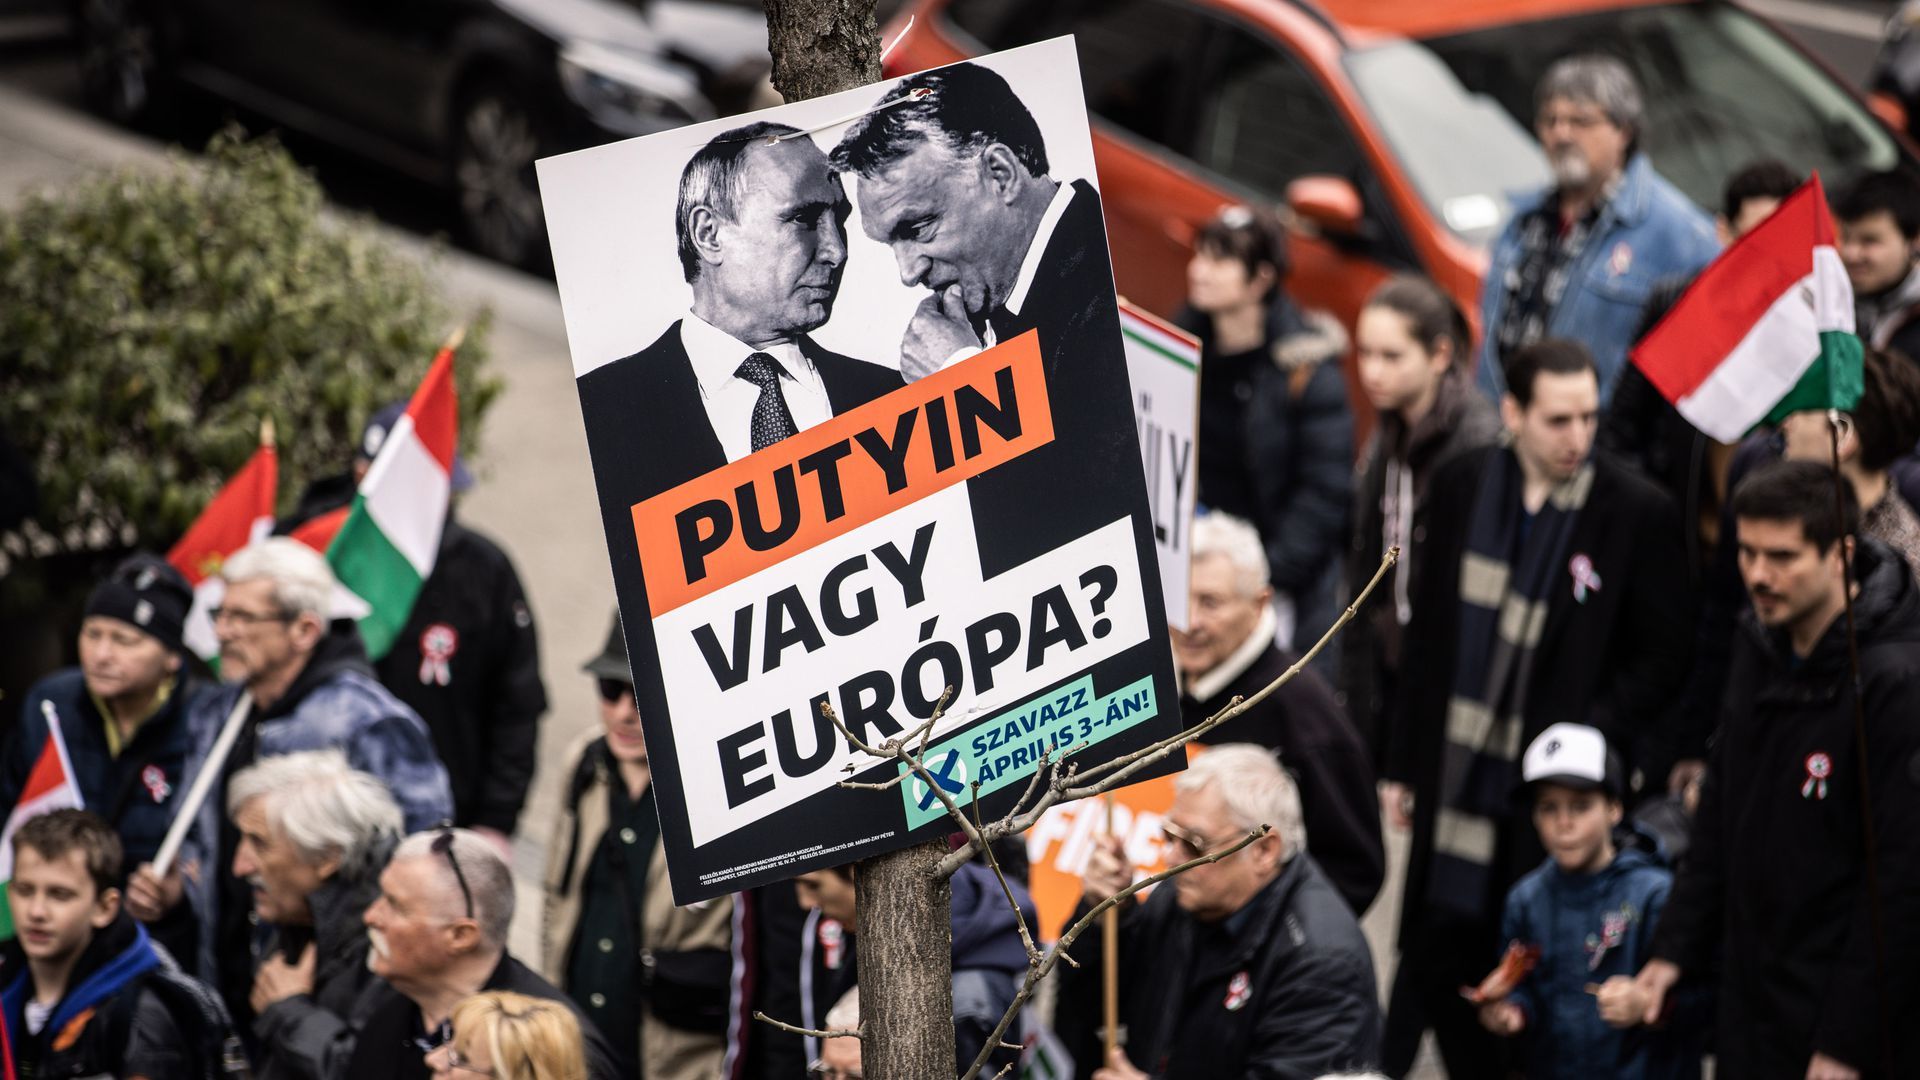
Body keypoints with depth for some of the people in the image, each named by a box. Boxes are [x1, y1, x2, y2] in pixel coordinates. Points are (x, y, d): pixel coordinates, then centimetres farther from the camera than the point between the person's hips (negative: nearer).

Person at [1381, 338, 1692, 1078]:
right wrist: (1403, 764, 10)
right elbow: (1428, 638, 10)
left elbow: (1663, 657, -4)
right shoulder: (1459, 490, 3)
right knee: (1438, 961, 10)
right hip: (1456, 787, 4)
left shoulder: (1638, 513, -9)